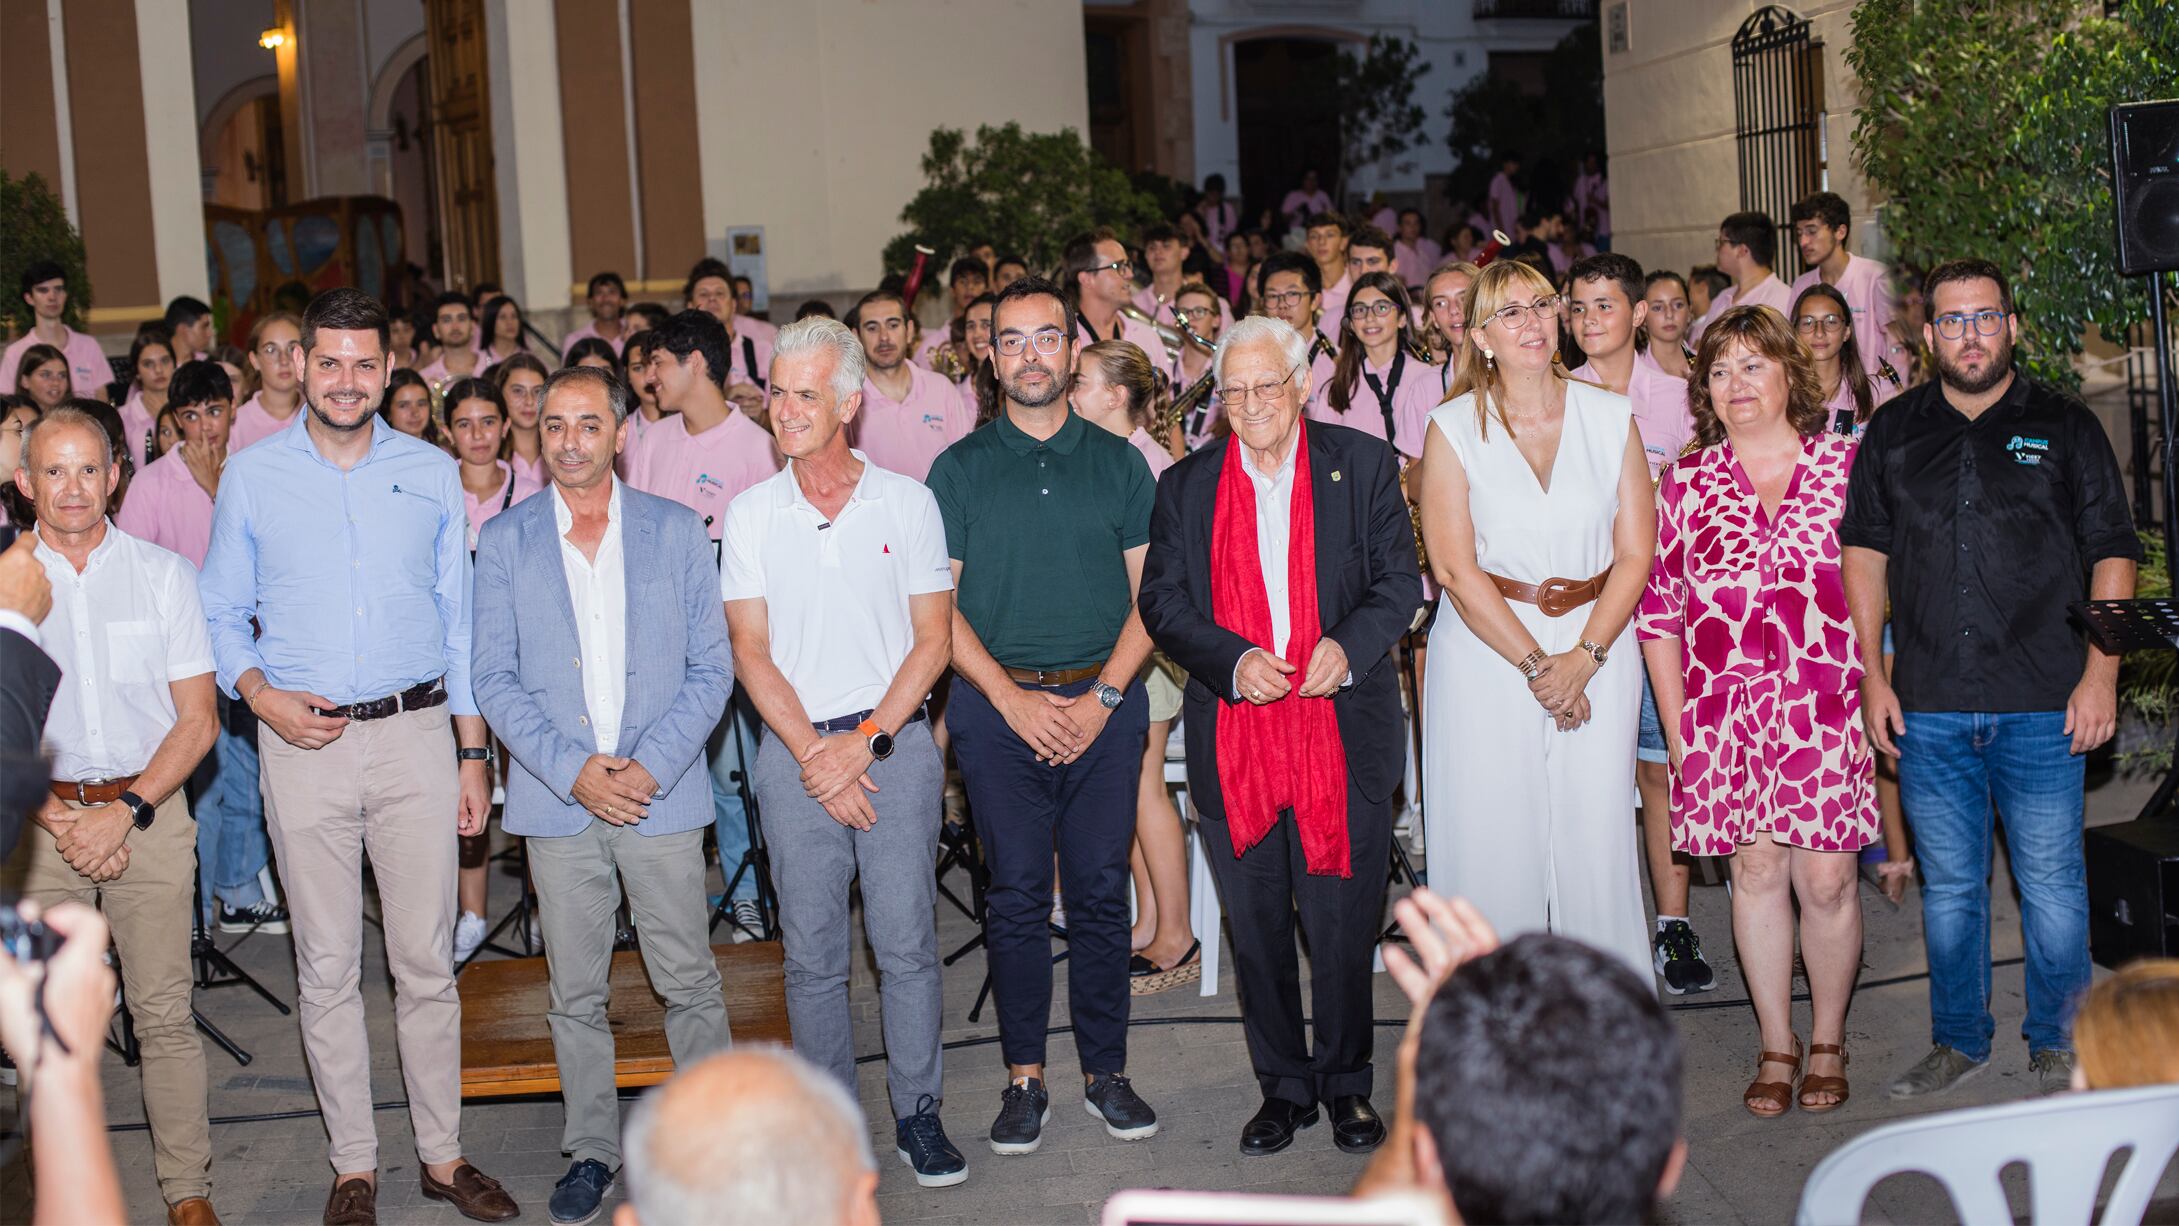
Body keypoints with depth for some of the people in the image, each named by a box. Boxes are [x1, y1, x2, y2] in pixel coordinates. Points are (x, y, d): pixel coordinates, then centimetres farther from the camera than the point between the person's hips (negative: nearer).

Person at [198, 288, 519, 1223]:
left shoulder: (432, 473, 6)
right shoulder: (250, 477, 3)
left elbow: (459, 619, 9)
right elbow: (222, 616, 8)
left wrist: (473, 752, 6)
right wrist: (263, 697, -11)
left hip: (416, 734, 1)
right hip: (304, 743, 0)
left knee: (426, 960, 5)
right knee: (327, 967, 6)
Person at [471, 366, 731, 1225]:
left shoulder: (676, 531, 4)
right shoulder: (503, 542, 5)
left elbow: (711, 667, 2)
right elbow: (494, 679, 1)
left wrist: (650, 766, -10)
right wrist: (573, 770, -11)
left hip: (663, 794, 0)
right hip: (557, 799, 1)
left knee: (689, 983, 5)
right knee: (575, 994, 9)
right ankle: (591, 1150, 23)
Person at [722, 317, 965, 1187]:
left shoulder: (907, 503, 2)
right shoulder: (751, 513, 4)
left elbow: (932, 641, 0)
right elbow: (752, 651, 1)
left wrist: (864, 742, -10)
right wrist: (813, 755, -9)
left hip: (896, 742, -1)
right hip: (795, 751, 1)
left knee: (906, 941, 1)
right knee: (812, 951, 5)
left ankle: (918, 1113, 14)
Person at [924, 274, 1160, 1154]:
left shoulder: (1118, 462, 8)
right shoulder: (959, 469, 4)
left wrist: (1104, 696, -7)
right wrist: (1011, 697, -9)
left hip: (1104, 702, 1)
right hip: (998, 702, -1)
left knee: (1101, 890, 4)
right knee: (1016, 894, 2)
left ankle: (1105, 1072, 14)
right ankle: (1024, 1078, 12)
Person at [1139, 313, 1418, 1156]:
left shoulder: (1363, 466, 3)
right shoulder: (1186, 486, 6)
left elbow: (1399, 582, 2)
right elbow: (1162, 604, 3)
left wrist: (1349, 645, -17)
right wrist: (1234, 660, -15)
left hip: (1344, 730, -1)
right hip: (1233, 738, 2)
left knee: (1344, 922, 5)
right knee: (1257, 928, 10)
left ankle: (1345, 1083, 24)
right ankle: (1283, 1086, 25)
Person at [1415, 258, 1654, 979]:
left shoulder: (1611, 418, 6)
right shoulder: (1454, 427, 0)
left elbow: (1635, 554, 2)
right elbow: (1453, 567, -6)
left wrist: (1584, 658, -10)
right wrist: (1534, 664, -11)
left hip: (1597, 649, 2)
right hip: (1485, 649, -1)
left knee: (1596, 841, 1)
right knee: (1493, 841, -1)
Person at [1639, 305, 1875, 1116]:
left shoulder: (1847, 464, 3)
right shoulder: (1687, 484, 7)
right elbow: (1659, 611, 8)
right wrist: (1675, 724, 4)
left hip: (1830, 707, -1)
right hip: (1724, 712, 1)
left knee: (1827, 878, 0)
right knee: (1756, 872, 5)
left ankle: (1829, 1041, 19)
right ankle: (1777, 1045, 18)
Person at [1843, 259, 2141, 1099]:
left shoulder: (2065, 428, 4)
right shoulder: (1893, 433, 10)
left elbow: (2113, 554, 3)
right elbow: (1864, 553, 11)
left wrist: (2100, 673, -6)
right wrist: (1873, 675, 4)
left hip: (2043, 706, -2)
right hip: (1928, 707, 2)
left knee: (2051, 883, 3)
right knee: (1948, 886, 10)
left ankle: (2057, 1045, 19)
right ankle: (1958, 1041, 24)